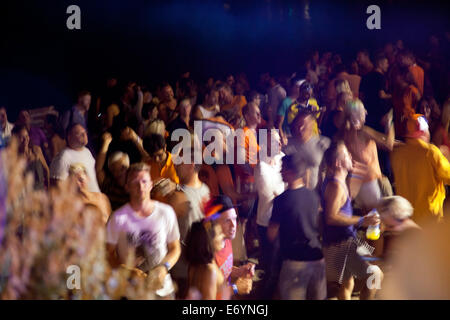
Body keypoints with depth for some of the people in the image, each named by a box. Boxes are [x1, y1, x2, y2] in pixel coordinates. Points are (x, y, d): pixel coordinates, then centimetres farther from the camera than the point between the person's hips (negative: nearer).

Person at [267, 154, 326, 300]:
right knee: (318, 296, 15)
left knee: (293, 296, 4)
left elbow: (271, 235, -7)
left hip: (295, 259, -5)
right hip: (317, 257, 5)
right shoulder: (313, 196, 3)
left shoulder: (281, 200, -13)